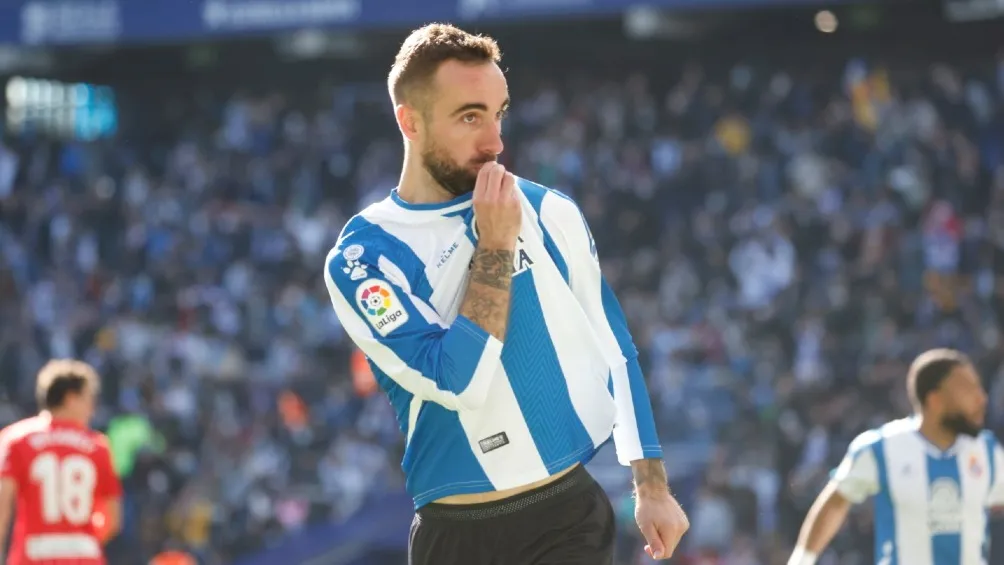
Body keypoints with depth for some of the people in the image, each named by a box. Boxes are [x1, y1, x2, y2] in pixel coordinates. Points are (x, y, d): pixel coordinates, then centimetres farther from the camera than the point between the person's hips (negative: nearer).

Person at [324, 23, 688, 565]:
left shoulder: (549, 214, 4)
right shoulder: (363, 257, -7)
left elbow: (614, 351, 11)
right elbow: (458, 381, -18)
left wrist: (652, 487, 7)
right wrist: (496, 245, -15)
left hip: (570, 518, 2)